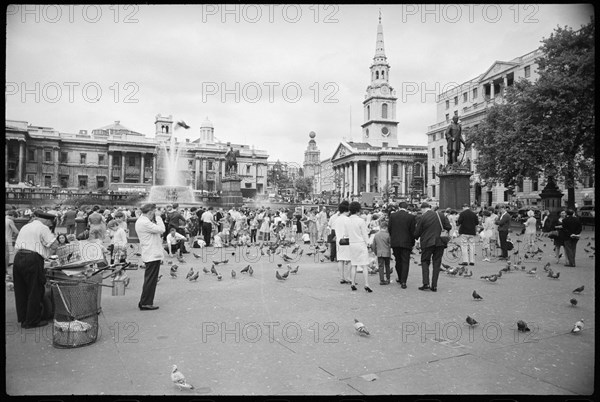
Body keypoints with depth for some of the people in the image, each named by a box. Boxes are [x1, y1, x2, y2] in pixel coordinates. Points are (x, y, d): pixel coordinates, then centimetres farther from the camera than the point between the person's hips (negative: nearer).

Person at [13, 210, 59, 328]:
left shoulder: (25, 227, 20)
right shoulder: (43, 228, -3)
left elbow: (16, 246, 18)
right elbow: (54, 245, -10)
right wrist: (47, 254, 10)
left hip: (18, 257, 8)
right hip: (33, 260, -8)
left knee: (21, 291, 15)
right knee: (35, 291, 2)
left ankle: (22, 318, 26)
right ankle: (32, 321, 8)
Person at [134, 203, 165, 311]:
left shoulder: (141, 221, 14)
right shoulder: (144, 222, -19)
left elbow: (157, 231, 17)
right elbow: (161, 229, -21)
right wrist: (158, 218, -10)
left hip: (150, 255, 11)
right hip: (153, 255, -11)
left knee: (150, 279, 17)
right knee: (150, 280, -3)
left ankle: (145, 302, 24)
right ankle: (145, 303, 3)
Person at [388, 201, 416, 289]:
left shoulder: (392, 215, -1)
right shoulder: (411, 217, -6)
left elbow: (389, 228, 3)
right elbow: (413, 231, -4)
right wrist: (412, 243, 7)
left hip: (395, 242, 2)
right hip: (406, 242, -2)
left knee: (398, 261, 17)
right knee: (405, 262, 3)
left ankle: (400, 279, 31)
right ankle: (403, 282, -2)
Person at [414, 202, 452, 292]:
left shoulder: (422, 218, -6)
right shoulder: (440, 215, 3)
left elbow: (417, 233, -3)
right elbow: (448, 227, 1)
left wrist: (416, 238, 18)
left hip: (427, 243, -3)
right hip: (440, 242, 3)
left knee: (425, 262, 10)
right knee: (436, 263, 9)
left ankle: (426, 283, -2)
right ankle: (434, 286, 7)